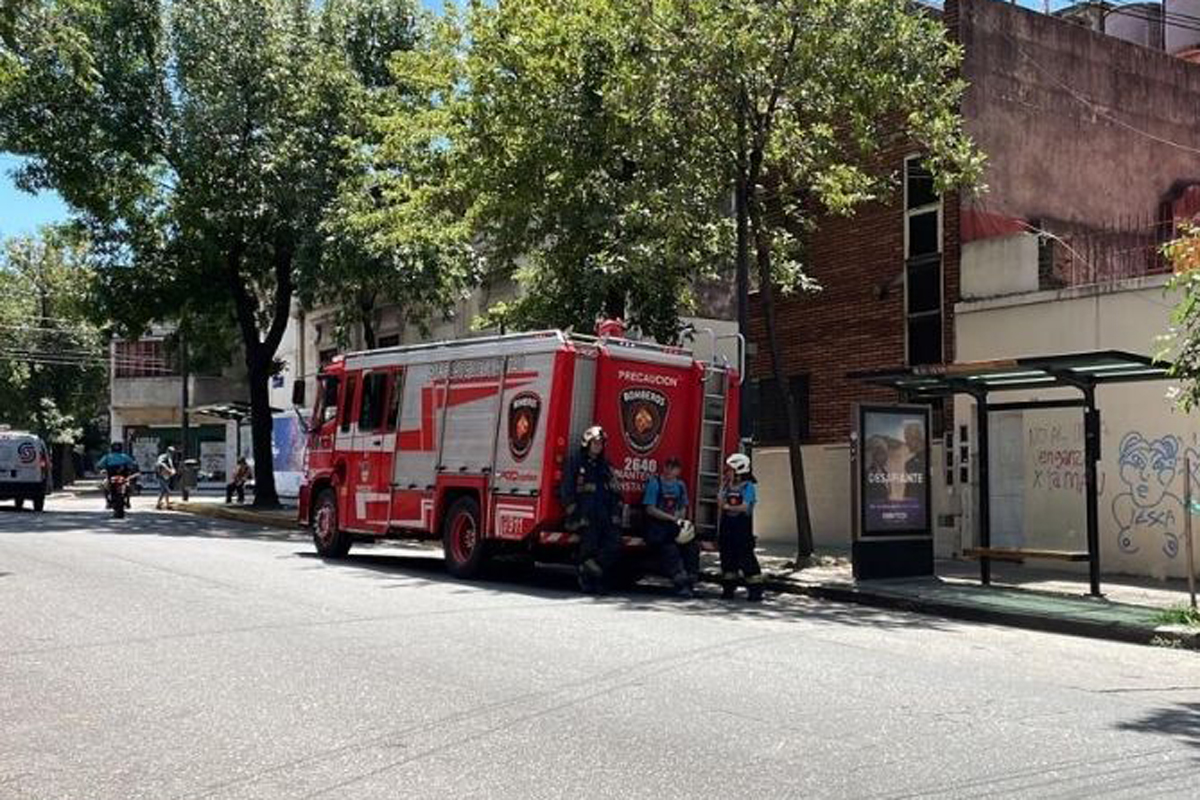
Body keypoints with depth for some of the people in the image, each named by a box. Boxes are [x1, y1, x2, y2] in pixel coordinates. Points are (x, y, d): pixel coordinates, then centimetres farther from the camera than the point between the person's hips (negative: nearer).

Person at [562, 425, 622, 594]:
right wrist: (575, 514, -8)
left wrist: (616, 512, 9)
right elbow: (567, 490, -2)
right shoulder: (578, 464, 2)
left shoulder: (605, 466, 17)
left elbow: (615, 491, 20)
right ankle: (587, 582, 6)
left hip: (605, 515, 5)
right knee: (589, 548, -5)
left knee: (614, 545, -10)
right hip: (586, 516, -5)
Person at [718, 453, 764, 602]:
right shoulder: (726, 485, 11)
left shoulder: (748, 486, -7)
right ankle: (729, 588, 18)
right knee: (727, 556, 9)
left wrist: (729, 507, -5)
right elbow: (722, 503, 0)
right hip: (727, 526, 6)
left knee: (746, 557, -7)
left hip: (742, 527, -6)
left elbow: (744, 507, -16)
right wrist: (726, 486, -5)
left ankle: (755, 590, -3)